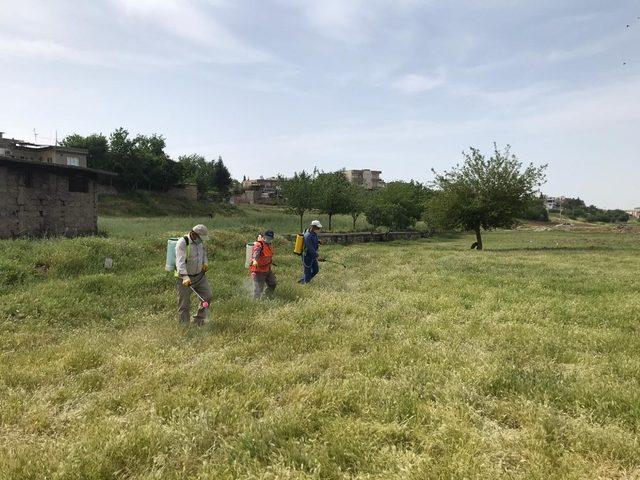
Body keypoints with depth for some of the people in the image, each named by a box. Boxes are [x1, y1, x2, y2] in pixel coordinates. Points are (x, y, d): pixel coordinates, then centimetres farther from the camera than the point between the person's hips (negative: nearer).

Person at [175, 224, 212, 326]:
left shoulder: (200, 241, 2)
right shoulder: (182, 243, -21)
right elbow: (180, 262, -32)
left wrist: (205, 262, 8)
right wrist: (185, 277, -43)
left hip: (199, 276, 7)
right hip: (185, 278, -7)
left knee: (207, 295, 3)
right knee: (184, 305, 0)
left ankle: (198, 320, 19)